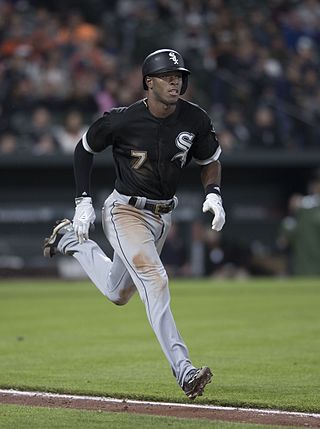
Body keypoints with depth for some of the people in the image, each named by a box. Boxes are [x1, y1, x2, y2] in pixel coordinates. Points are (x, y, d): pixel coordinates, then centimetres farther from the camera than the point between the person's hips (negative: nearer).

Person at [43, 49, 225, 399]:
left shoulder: (195, 120, -9)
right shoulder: (121, 120, -19)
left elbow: (211, 160, 8)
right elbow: (85, 149, -2)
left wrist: (213, 194, -12)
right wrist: (83, 202, -7)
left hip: (162, 215, 6)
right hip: (125, 212, -6)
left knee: (118, 294, 19)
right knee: (155, 282, -24)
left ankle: (71, 240, 41)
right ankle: (183, 369, -28)